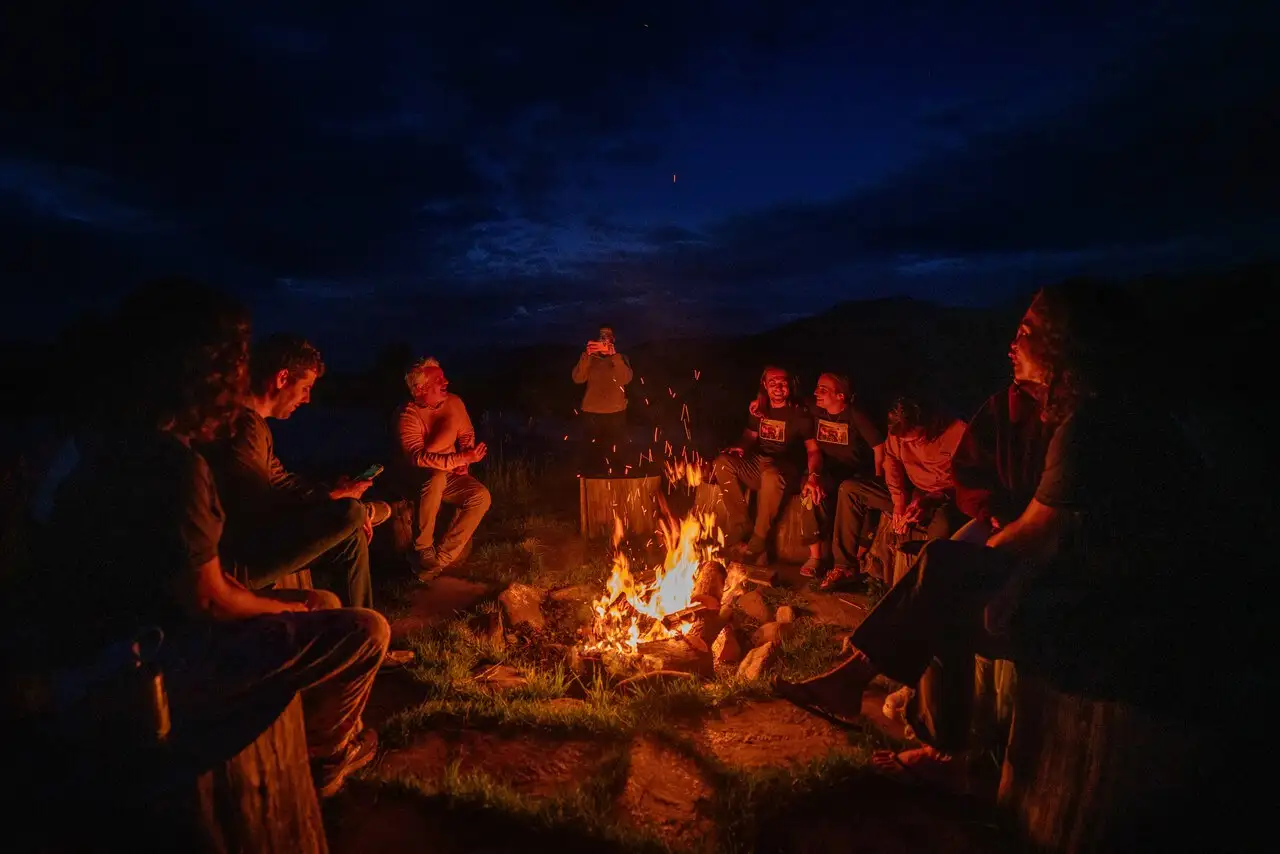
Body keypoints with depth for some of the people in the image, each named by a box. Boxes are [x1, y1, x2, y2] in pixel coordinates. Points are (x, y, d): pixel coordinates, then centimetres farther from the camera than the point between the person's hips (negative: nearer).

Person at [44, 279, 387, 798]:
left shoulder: (116, 446, 4)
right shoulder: (172, 465, -27)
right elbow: (210, 600, -21)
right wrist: (287, 610, -1)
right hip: (152, 669, -10)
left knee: (321, 603, 19)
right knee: (366, 631, -9)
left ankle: (330, 734, 31)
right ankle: (322, 755, 17)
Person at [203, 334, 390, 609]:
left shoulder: (254, 422, 10)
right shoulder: (242, 427, -22)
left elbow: (282, 481, 16)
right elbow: (264, 513, -23)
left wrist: (334, 495, 5)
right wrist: (335, 498, -11)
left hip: (250, 545, 10)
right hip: (235, 564, -10)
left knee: (353, 536, 12)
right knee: (351, 513, -22)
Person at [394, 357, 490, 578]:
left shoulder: (454, 402, -3)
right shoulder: (408, 415, -20)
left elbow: (467, 434, 14)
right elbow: (419, 458, -31)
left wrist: (464, 461, -3)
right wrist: (460, 458, -37)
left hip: (449, 476, 6)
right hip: (417, 479, -5)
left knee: (481, 497, -19)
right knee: (437, 476, -39)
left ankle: (440, 558, -15)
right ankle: (423, 549, -21)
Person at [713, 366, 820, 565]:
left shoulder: (801, 413, -4)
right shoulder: (759, 409, 10)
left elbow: (813, 450, -10)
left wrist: (813, 475, -30)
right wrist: (741, 447, -2)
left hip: (786, 471, -5)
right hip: (757, 464, 5)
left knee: (771, 476, -41)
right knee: (723, 463, -21)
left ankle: (758, 542, -25)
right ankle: (740, 526, -17)